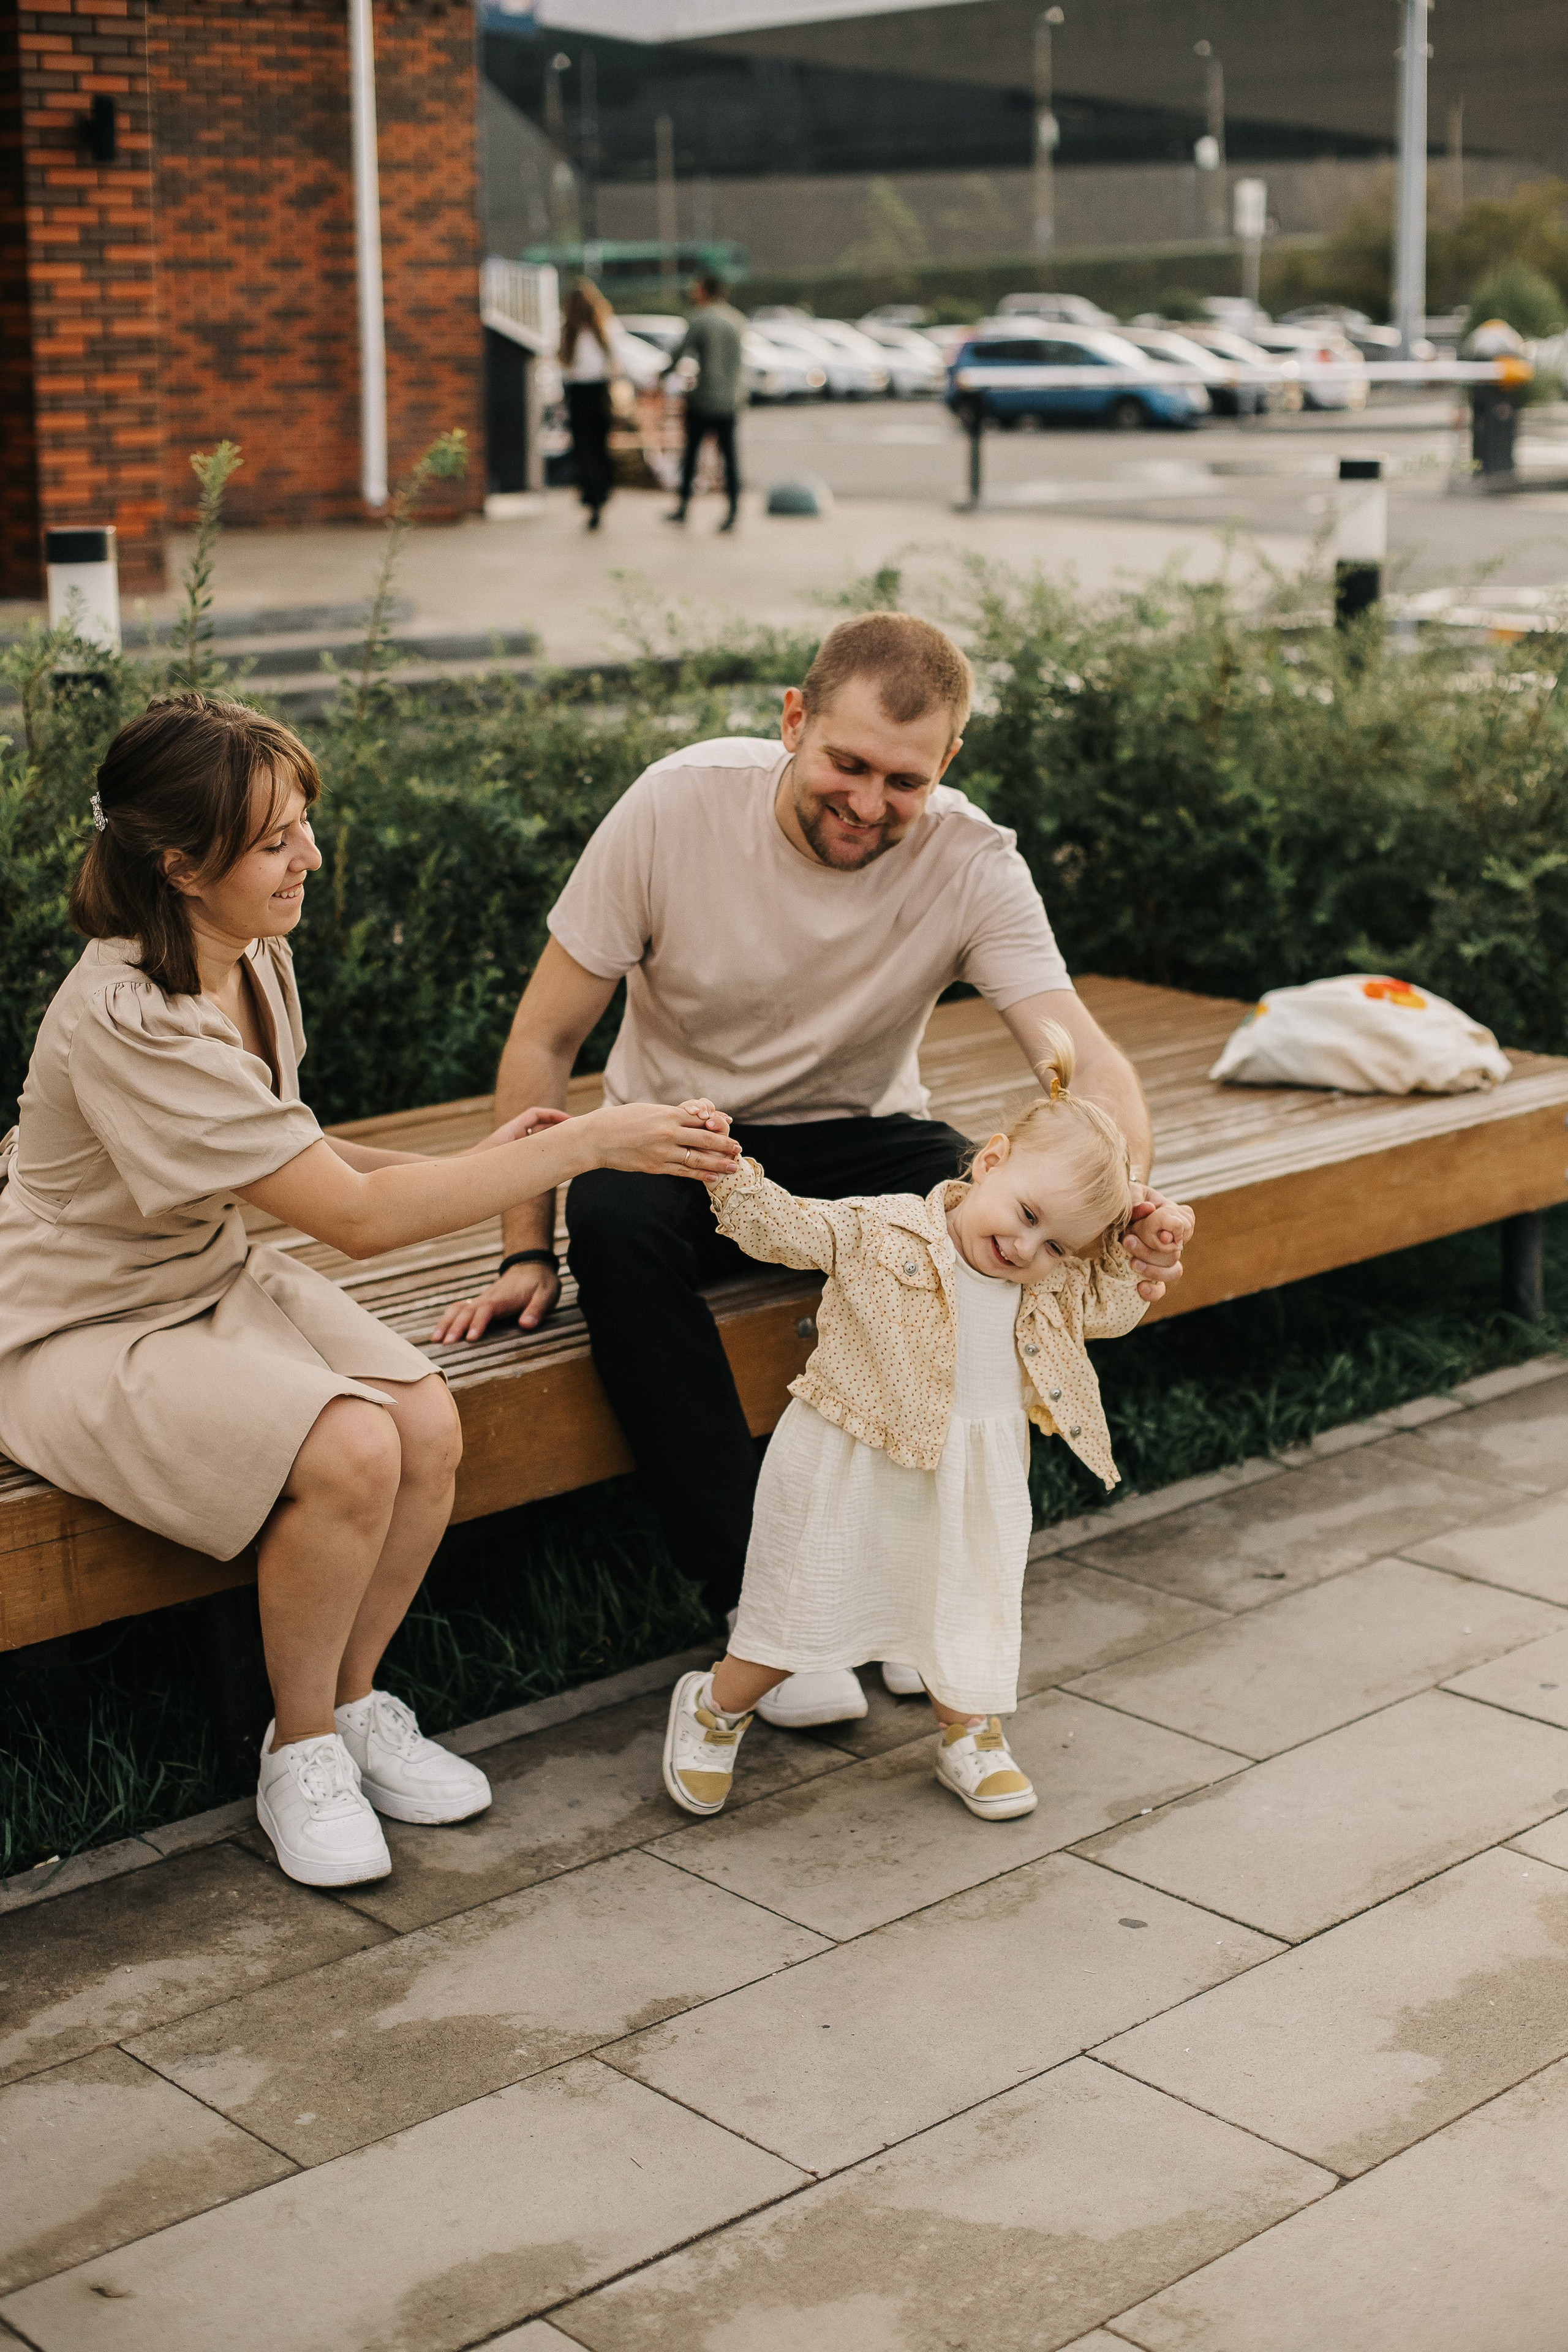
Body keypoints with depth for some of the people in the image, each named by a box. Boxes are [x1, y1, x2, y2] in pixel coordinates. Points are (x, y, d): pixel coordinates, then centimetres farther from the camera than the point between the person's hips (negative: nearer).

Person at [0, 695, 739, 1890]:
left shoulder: (256, 959, 0)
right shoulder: (128, 1025, -29)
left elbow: (289, 1158, 12)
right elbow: (358, 1215, -30)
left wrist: (467, 1164, -4)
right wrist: (584, 1146, -26)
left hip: (217, 1278, 8)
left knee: (429, 1426, -17)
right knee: (348, 1454, -29)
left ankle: (353, 1704, 7)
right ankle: (301, 1753, -4)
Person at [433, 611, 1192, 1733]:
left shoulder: (972, 862, -17)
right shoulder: (679, 806, -20)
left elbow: (1088, 1058, -27)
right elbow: (543, 1038, -12)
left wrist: (1128, 1197, -49)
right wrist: (526, 1254, -16)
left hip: (857, 1138, 1)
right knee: (615, 1217, -35)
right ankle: (756, 1594, -27)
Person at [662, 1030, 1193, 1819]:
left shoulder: (1052, 1289, 0)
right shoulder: (879, 1233, -17)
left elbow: (1112, 1309, 15)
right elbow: (777, 1227, -17)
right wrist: (725, 1167, -33)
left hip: (970, 1489, 4)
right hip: (850, 1476, -4)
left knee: (966, 1617, 17)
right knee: (799, 1610, 8)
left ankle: (968, 1737, 42)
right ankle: (715, 1710, 32)